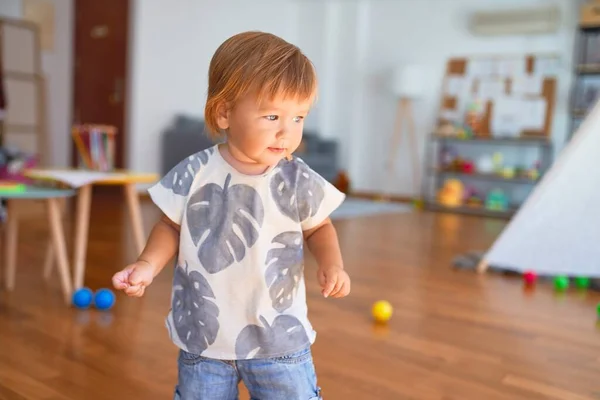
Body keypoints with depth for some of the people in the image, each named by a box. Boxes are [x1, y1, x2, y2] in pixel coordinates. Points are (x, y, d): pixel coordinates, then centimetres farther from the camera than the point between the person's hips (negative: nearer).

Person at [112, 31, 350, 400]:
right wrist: (148, 265, -14)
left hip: (278, 337, 0)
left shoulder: (299, 182, -12)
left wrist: (332, 263, -15)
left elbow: (319, 228, 3)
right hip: (203, 333, 1)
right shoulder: (194, 174, -13)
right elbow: (172, 227, 1)